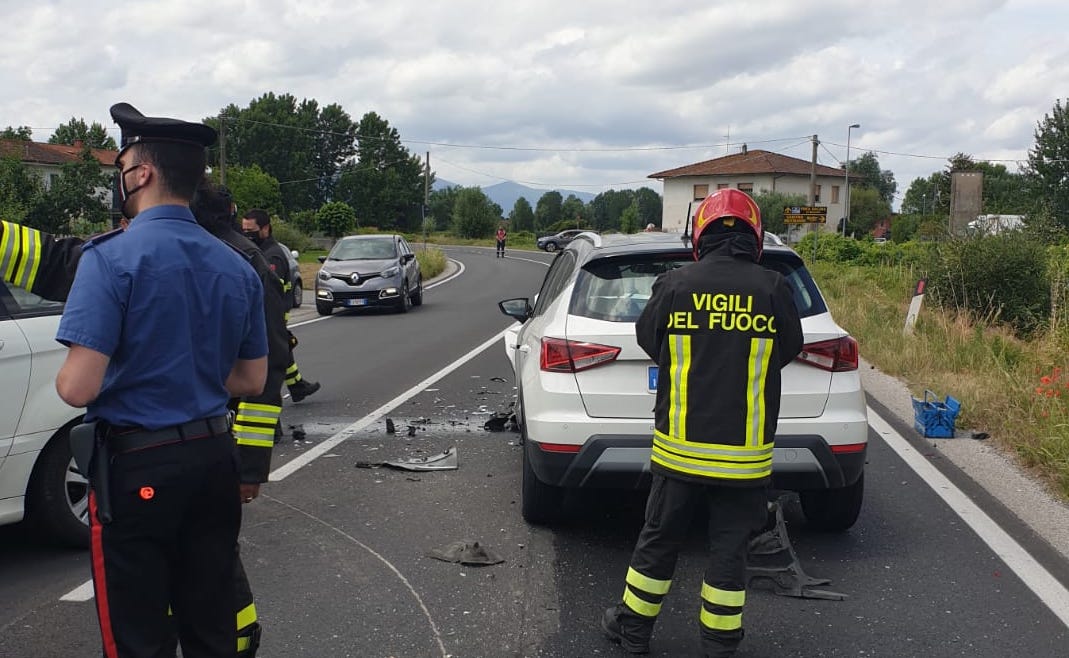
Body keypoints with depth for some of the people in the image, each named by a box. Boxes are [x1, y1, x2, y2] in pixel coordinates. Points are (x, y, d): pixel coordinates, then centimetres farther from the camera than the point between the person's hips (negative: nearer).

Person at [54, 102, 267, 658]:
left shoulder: (112, 257, -15)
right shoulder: (236, 267, 5)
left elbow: (78, 387, -20)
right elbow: (251, 381, 12)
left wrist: (65, 378, 2)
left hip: (137, 467, -6)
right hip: (214, 459, 6)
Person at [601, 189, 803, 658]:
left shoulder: (674, 285, -9)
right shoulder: (773, 290, -8)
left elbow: (647, 340, 7)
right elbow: (789, 350, 7)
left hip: (678, 445, 0)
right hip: (746, 453, 0)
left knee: (659, 539, 15)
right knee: (729, 548, 12)